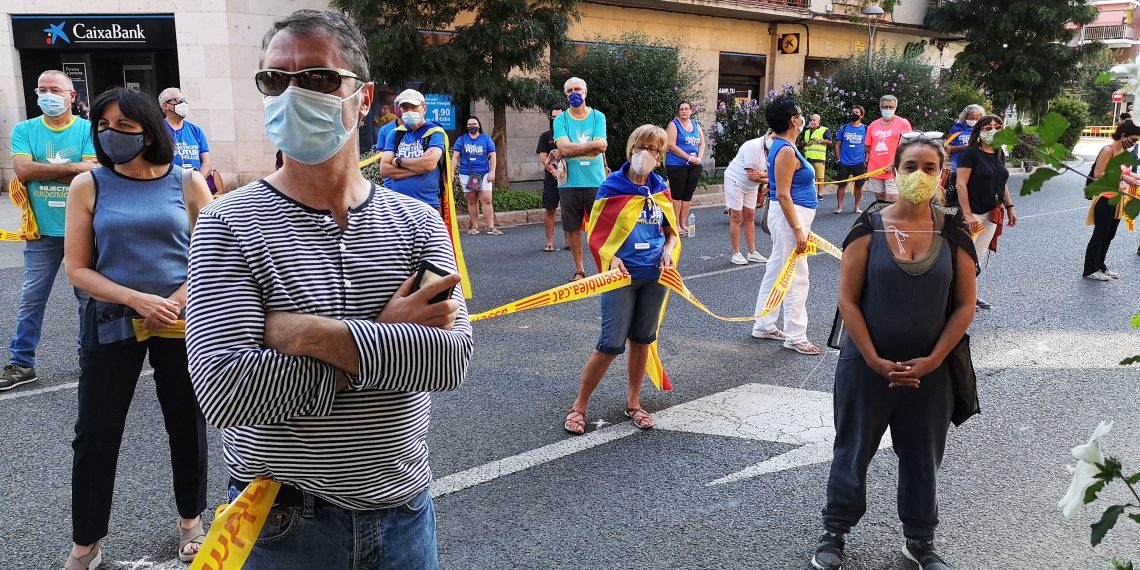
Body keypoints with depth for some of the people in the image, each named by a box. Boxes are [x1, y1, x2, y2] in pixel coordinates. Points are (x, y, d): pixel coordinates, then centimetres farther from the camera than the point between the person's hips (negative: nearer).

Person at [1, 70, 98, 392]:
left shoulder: (88, 130, -1)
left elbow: (91, 174, -13)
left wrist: (41, 169, -10)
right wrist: (72, 167, -15)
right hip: (42, 231, 2)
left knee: (88, 296, 9)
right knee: (31, 298, 6)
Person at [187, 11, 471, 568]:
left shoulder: (418, 223, -3)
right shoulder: (228, 225, -11)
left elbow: (452, 354, -17)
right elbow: (223, 391, -22)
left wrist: (308, 332, -25)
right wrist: (382, 339, -20)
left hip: (403, 508, 3)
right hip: (280, 522, -2)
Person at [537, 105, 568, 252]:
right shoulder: (545, 136, 8)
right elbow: (543, 158, 0)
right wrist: (553, 171, -15)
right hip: (551, 178, 0)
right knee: (550, 210, 0)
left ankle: (568, 240, 12)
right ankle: (549, 241, 5)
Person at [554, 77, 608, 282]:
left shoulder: (598, 117, 3)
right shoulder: (560, 120, 4)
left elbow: (600, 148, -11)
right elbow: (564, 148, -11)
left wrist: (572, 150, -12)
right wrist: (592, 145, -12)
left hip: (596, 182, -1)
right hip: (569, 183, 1)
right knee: (572, 227, 7)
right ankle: (579, 270, 20)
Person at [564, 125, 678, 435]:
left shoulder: (660, 188, 6)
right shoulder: (612, 186, -6)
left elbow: (672, 230, 15)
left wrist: (668, 251, -6)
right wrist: (611, 257, -21)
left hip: (654, 276, 4)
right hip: (622, 274, -4)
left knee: (642, 340, 13)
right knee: (611, 344, -5)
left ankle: (633, 402, 29)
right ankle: (579, 405, 11)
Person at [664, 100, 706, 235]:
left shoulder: (696, 124, 14)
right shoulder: (674, 124, -4)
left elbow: (702, 143, 16)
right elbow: (671, 145, -13)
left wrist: (699, 157, -4)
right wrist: (688, 157, -15)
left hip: (694, 166, 5)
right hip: (677, 165, -5)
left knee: (688, 196, 7)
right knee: (677, 195, -3)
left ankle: (683, 224, 15)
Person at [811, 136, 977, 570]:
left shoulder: (953, 232, -3)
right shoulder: (870, 227, -8)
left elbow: (965, 305, -1)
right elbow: (848, 300, -9)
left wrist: (931, 361, -9)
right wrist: (875, 360, -13)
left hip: (929, 370, 2)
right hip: (867, 365, -1)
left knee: (922, 457, 16)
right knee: (854, 450, 12)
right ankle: (834, 532, 30)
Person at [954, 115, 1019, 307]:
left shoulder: (999, 154, 11)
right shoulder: (970, 153, -11)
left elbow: (1002, 183, 21)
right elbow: (960, 185, -17)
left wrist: (1009, 207, 15)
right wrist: (967, 214, -21)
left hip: (992, 214, 7)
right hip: (974, 214, -7)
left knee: (980, 256, 11)